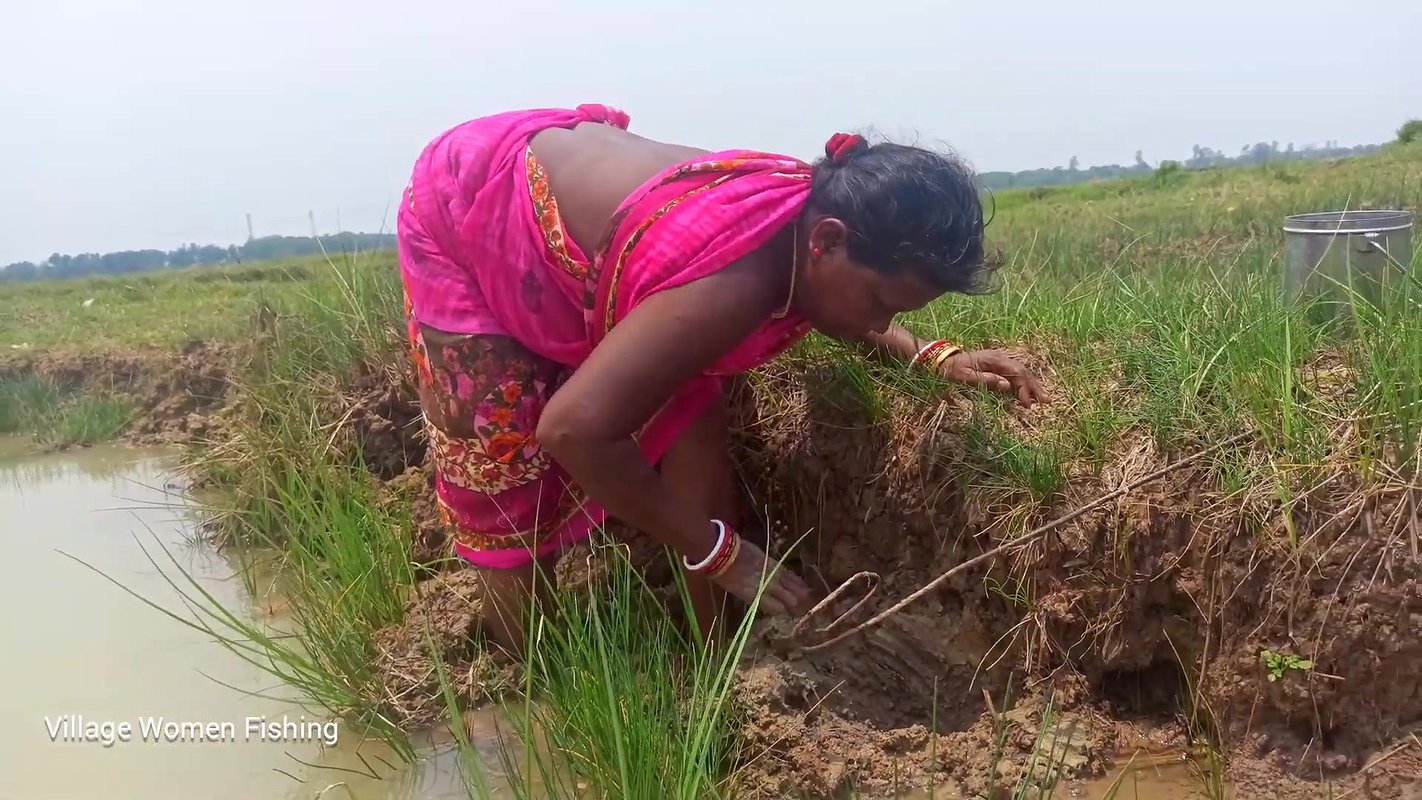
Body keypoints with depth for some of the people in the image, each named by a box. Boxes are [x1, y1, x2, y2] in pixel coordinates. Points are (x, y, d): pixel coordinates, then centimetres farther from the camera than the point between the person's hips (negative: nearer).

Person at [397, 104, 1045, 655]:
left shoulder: (810, 207, -16)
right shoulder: (731, 282, -43)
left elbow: (825, 305, 8)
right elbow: (573, 430, -43)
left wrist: (934, 356, -8)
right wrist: (721, 552, -32)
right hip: (465, 215, -7)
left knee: (693, 427, -3)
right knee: (510, 483, -4)